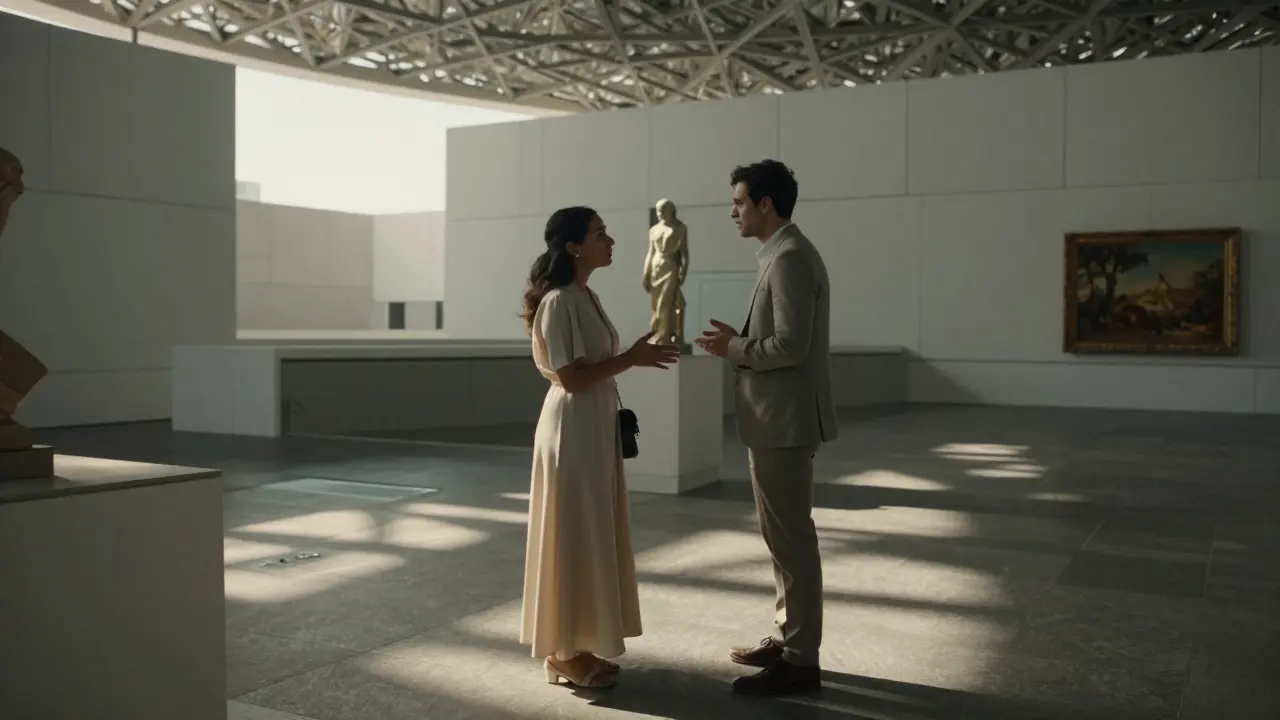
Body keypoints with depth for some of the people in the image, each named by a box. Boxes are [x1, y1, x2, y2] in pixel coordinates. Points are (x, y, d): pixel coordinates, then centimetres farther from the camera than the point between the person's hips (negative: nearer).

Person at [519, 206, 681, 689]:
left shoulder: (585, 297, 13)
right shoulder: (558, 302, -16)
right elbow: (570, 377, -21)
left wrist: (638, 352, 5)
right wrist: (631, 359, -19)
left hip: (598, 425, 10)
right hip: (572, 429, -10)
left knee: (594, 535, 14)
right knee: (574, 537, -1)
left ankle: (578, 646, 25)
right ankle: (563, 654, 11)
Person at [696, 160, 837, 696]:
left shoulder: (789, 259, -17)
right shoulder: (786, 254, 15)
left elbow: (790, 346, -24)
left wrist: (733, 349, -11)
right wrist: (741, 340, 8)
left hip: (784, 421, -11)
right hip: (777, 419, 11)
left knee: (791, 537, -3)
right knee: (784, 534, 16)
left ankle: (800, 660, 6)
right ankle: (787, 638, 28)